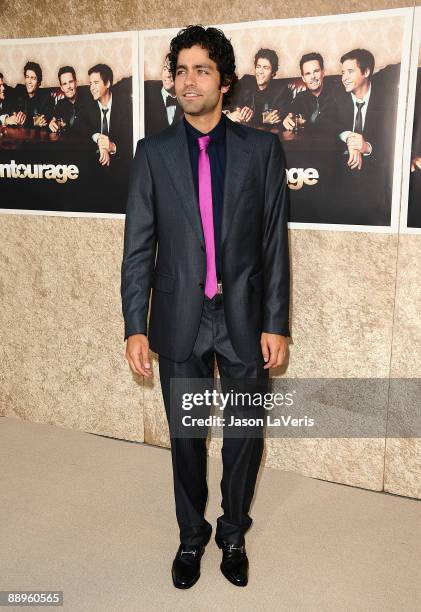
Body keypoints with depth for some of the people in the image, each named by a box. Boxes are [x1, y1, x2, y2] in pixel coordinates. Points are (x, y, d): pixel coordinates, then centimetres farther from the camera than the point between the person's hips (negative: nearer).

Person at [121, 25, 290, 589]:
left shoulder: (262, 149, -1)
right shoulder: (154, 152, 0)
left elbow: (275, 243, -1)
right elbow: (138, 246, 0)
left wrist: (276, 323, -4)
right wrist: (135, 326, -4)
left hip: (245, 318, 0)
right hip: (180, 320, 1)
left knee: (245, 435, 12)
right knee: (185, 438, 14)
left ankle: (233, 533, 38)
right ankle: (191, 536, 38)